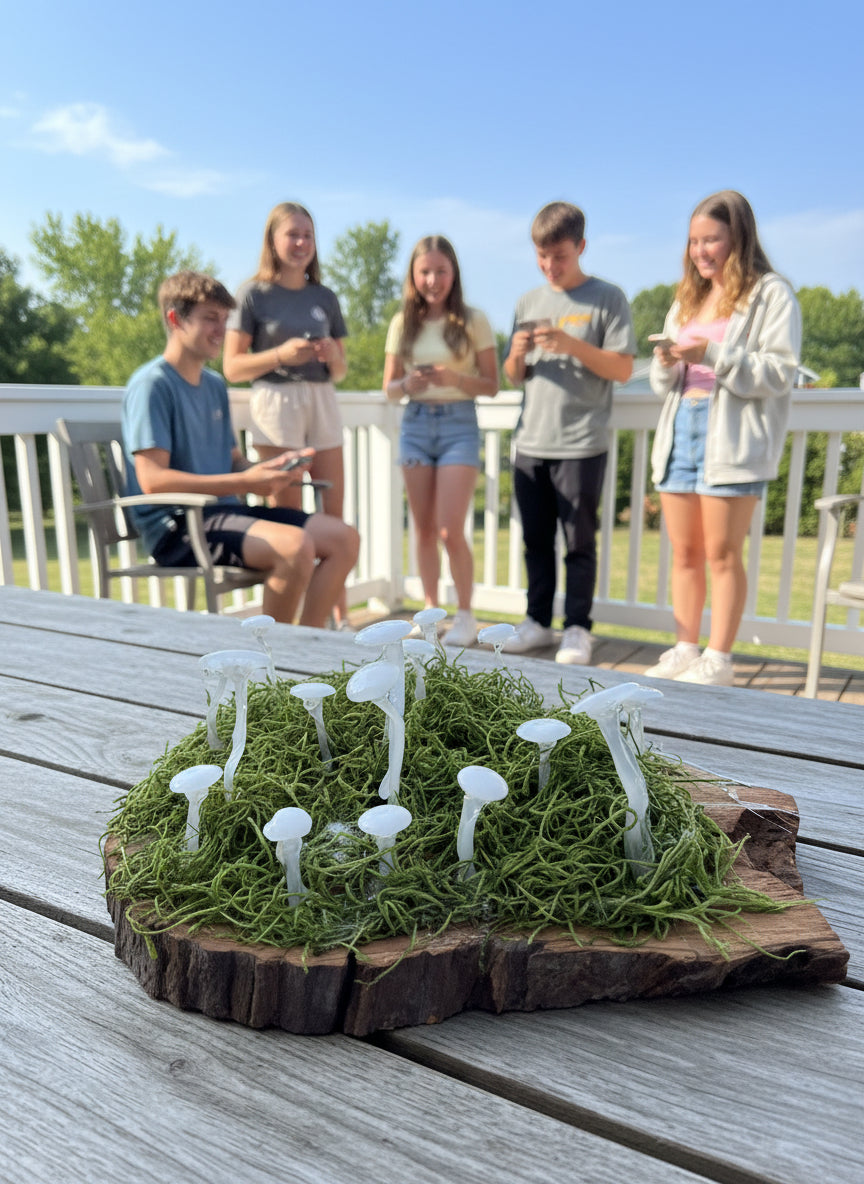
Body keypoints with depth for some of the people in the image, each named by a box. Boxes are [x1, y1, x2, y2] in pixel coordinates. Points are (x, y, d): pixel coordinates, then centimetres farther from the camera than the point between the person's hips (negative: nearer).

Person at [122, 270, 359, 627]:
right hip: (177, 526, -8)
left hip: (225, 511, 8)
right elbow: (152, 480, -18)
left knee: (344, 538, -4)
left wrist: (270, 467, -2)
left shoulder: (215, 385, 18)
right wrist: (243, 483, -23)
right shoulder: (151, 384, -8)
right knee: (295, 545, -31)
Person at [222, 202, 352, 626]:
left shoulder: (324, 297, 15)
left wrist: (332, 355, -4)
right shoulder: (254, 293, 3)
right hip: (276, 403, -4)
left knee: (334, 515, 3)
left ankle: (341, 616, 12)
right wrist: (280, 354, -17)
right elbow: (232, 367, -3)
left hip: (323, 403, 4)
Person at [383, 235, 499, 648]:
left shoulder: (473, 321, -1)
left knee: (450, 531, -9)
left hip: (459, 423, -3)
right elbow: (388, 387, 9)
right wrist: (407, 384, -13)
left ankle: (465, 616, 7)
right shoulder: (402, 323, 7)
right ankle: (431, 611, 21)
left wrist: (455, 378, -19)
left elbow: (491, 385, -2)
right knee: (424, 530, 8)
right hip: (415, 424, 4)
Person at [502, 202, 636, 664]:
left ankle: (577, 628, 12)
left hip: (581, 444, -4)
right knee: (536, 538, 9)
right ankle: (538, 620, 22)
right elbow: (514, 377, 16)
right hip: (530, 441, 4)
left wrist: (572, 345, -17)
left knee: (579, 542, 1)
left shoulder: (607, 298, 1)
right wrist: (517, 354, -7)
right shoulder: (528, 302, 14)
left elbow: (622, 369, -5)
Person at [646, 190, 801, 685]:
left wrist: (713, 355, -19)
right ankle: (685, 651, 16)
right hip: (680, 431, 6)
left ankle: (718, 660, 6)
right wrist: (667, 364, -3)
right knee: (685, 552, 7)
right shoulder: (688, 298, 20)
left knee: (722, 553, -3)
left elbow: (781, 373, -10)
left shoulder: (771, 295, 0)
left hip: (733, 439, -6)